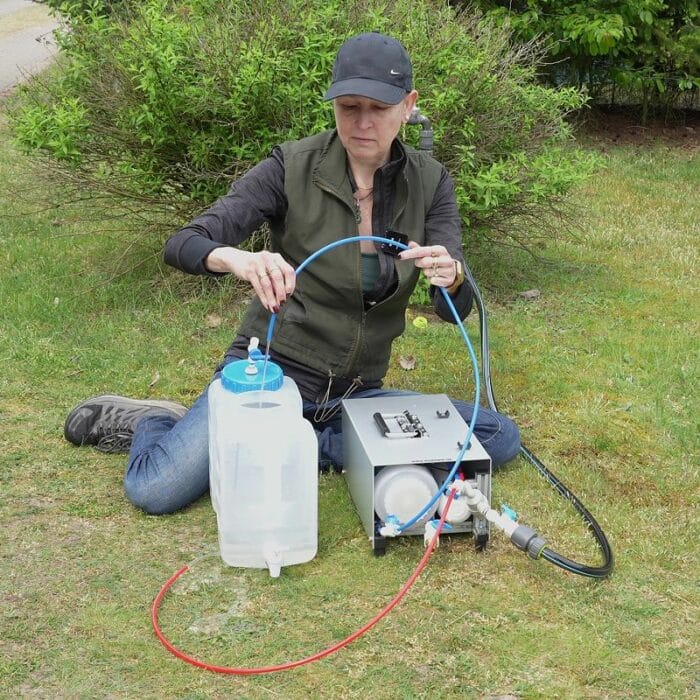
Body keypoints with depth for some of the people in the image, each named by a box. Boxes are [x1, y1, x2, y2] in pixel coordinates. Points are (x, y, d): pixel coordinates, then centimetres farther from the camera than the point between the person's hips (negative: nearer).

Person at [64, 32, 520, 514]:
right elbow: (183, 245, -16)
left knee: (501, 438, -14)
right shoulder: (294, 167, -11)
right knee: (155, 491, -26)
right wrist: (238, 259, -40)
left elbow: (454, 310, -9)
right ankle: (152, 421, 12)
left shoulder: (429, 182, -2)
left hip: (355, 395, 4)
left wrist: (451, 275, -34)